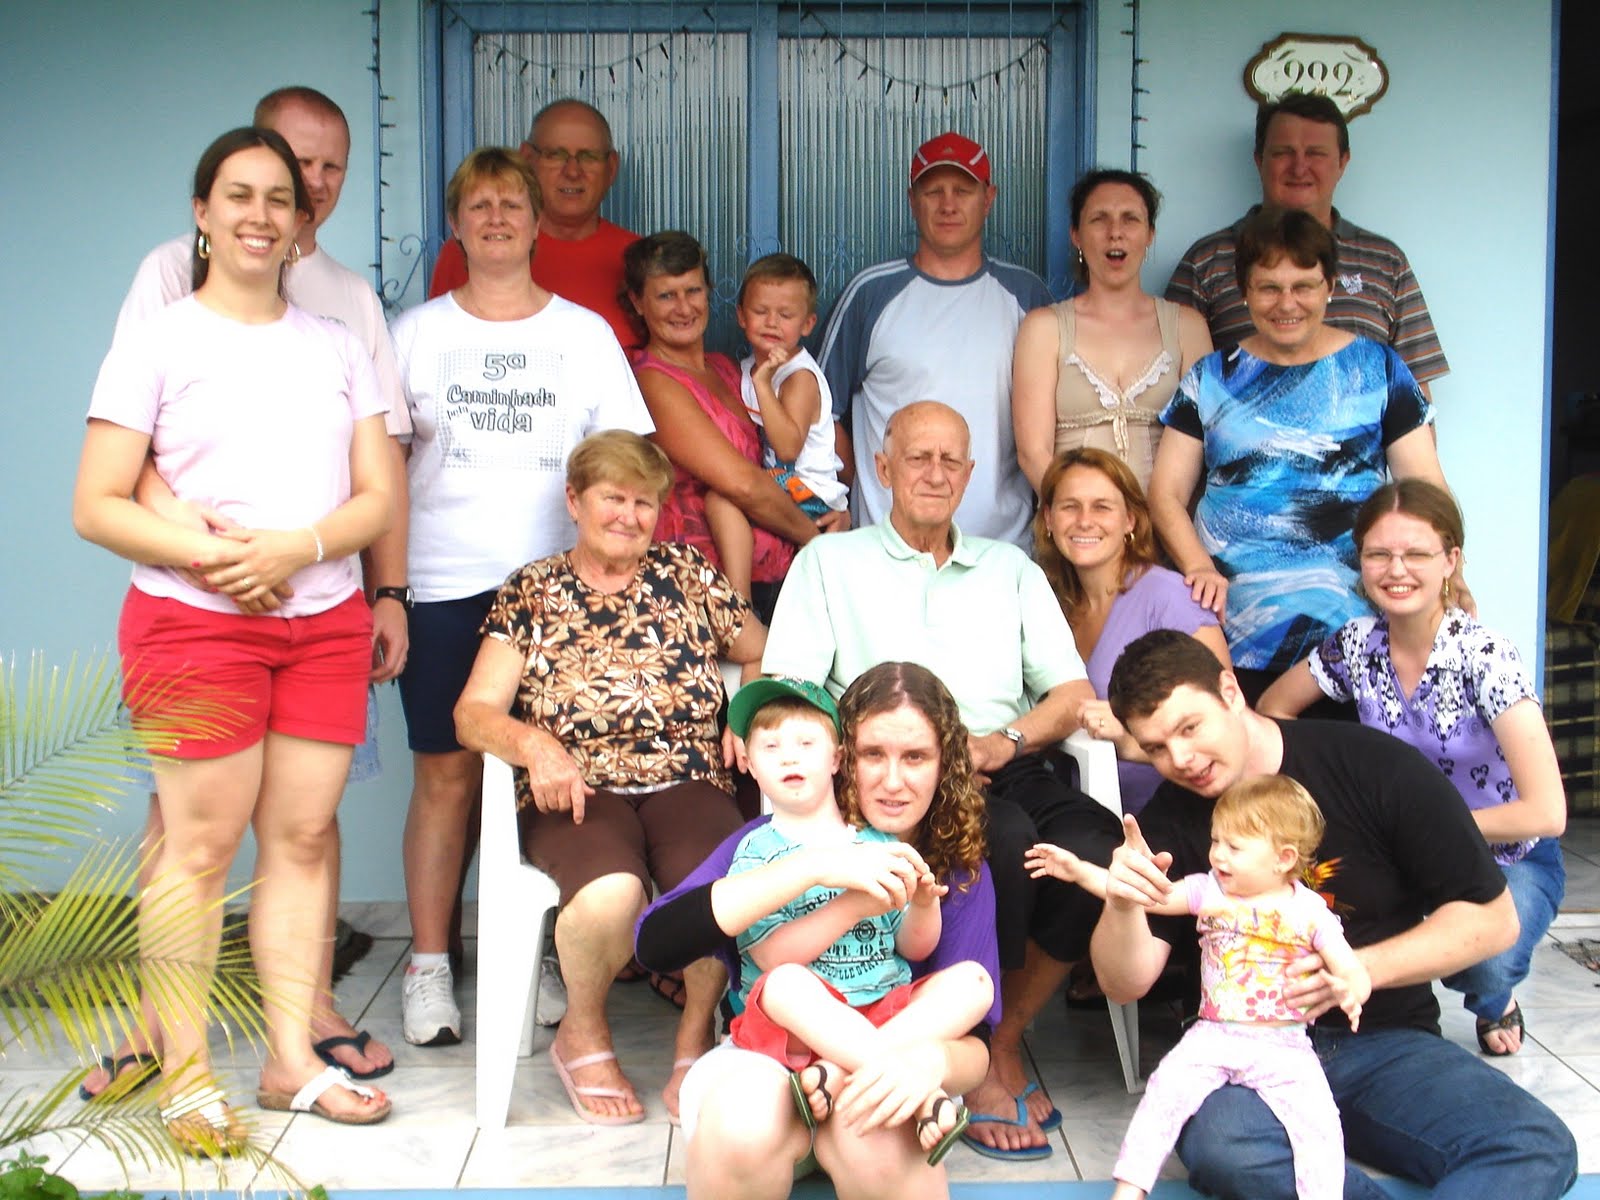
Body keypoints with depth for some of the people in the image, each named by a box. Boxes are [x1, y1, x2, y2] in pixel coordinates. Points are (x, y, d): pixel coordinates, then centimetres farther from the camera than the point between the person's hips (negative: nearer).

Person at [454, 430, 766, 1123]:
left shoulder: (686, 574, 14)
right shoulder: (531, 592, 9)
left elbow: (764, 657, 22)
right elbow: (473, 713, 0)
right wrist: (534, 743, -20)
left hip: (686, 786, 2)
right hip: (576, 795, -1)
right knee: (612, 892, -36)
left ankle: (696, 1040, -3)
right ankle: (582, 1035, -3)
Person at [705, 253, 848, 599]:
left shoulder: (801, 377, -11)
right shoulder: (746, 370, 13)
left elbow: (788, 447, -26)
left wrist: (762, 384, -28)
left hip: (808, 498, -9)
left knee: (721, 499, -26)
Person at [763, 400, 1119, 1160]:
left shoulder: (1011, 569, 27)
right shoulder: (831, 560, 17)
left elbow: (1073, 692, 16)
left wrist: (1007, 739, -6)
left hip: (1011, 766, 3)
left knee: (1096, 849, -29)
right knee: (1004, 839, -35)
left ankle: (1000, 1041, -7)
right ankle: (987, 1062, -15)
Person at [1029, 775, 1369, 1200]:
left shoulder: (1309, 911, -1)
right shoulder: (1208, 890, 5)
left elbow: (1352, 969, -4)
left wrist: (1353, 990, -28)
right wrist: (1079, 870, -4)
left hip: (1283, 1046, -1)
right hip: (1212, 1036, 2)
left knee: (1318, 1120, -20)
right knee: (1165, 1091, -17)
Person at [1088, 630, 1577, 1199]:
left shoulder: (1373, 766, -4)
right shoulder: (1168, 823, 3)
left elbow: (1492, 918, 0)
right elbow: (1124, 983, -1)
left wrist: (1358, 969, -14)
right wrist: (1123, 903, -22)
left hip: (1385, 1041, 0)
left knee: (1539, 1148, -28)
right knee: (1217, 1143, -36)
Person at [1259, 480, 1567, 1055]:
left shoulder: (1485, 657, -21)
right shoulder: (1355, 645, -9)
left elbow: (1545, 813, -25)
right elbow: (1272, 709, 9)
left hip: (1507, 860, -3)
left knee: (1481, 963, -36)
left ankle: (1495, 1002, 3)